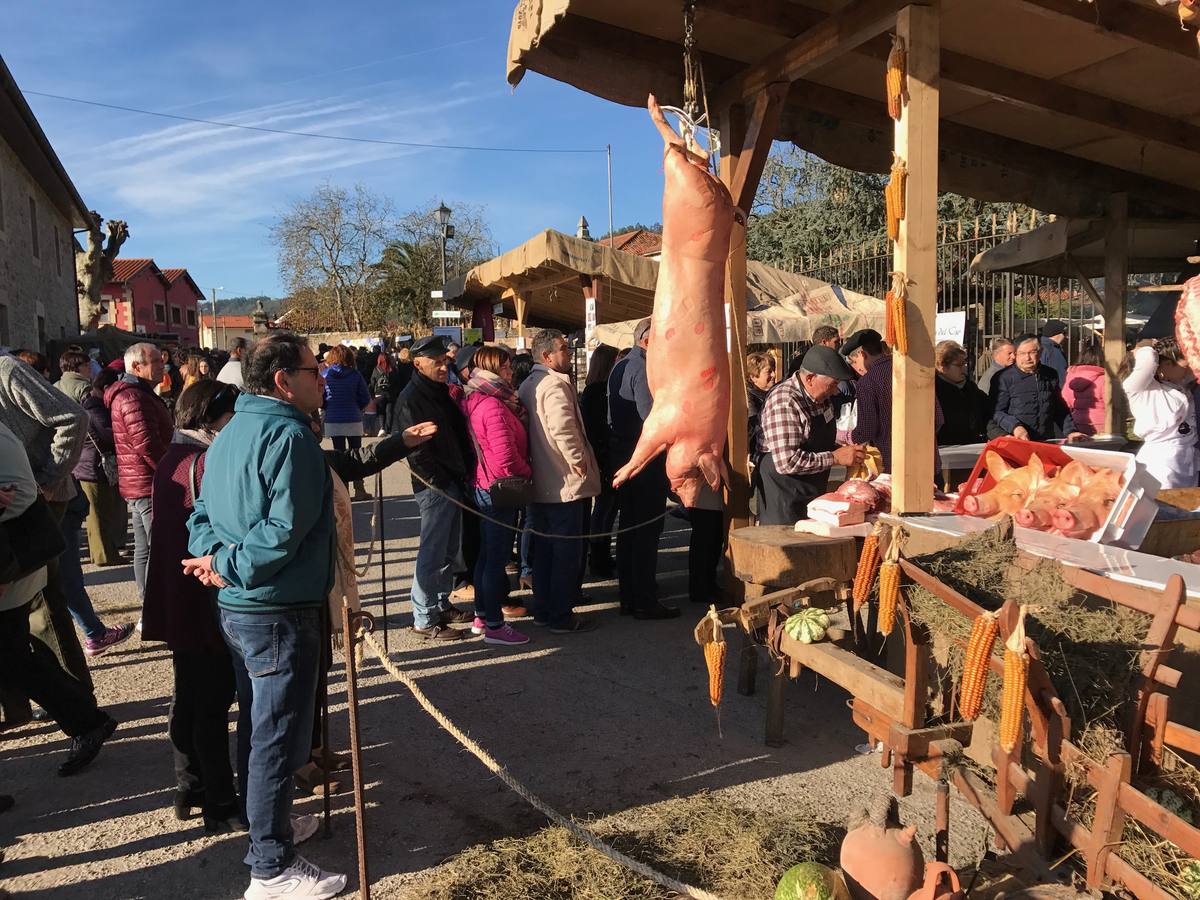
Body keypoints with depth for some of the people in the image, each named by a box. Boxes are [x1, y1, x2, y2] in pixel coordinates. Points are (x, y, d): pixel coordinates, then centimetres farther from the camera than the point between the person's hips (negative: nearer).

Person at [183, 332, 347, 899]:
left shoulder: (231, 433, 10)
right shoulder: (289, 435, -20)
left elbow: (203, 513, 10)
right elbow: (285, 530, -28)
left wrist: (214, 554, -7)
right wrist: (229, 567, -16)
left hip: (236, 610, 10)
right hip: (278, 612, -10)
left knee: (257, 727, 23)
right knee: (278, 738, 3)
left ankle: (266, 826, 40)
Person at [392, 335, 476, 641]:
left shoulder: (440, 392, 16)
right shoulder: (410, 398, -13)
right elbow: (415, 450, -18)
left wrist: (465, 471, 9)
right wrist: (441, 481, -14)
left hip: (453, 485, 9)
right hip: (434, 487, -9)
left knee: (448, 550, 18)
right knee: (432, 554, -3)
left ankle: (441, 604, 31)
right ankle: (424, 619, 7)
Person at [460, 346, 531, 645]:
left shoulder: (473, 402, 8)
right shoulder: (494, 406, -21)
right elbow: (506, 455, -26)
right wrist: (527, 472, -7)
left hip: (483, 486, 10)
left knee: (487, 554, 18)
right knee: (497, 558, -1)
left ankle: (482, 615, 29)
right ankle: (495, 626, 8)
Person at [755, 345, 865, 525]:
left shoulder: (821, 397, 7)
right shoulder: (784, 402, -21)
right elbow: (787, 462, -28)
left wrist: (848, 452, 3)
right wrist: (835, 457, -21)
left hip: (813, 493, 9)